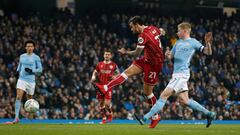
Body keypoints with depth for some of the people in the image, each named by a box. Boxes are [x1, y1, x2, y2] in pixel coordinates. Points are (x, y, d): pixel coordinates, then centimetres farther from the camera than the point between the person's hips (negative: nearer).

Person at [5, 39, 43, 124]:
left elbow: (40, 69, -1)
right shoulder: (22, 56, 10)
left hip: (31, 81, -2)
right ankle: (16, 118, -23)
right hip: (21, 79, 2)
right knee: (18, 97, -16)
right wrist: (18, 71, 11)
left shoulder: (36, 58, -1)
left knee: (30, 99, 10)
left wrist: (31, 70, -16)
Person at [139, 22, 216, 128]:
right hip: (176, 74, 9)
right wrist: (167, 55, -2)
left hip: (182, 74, -9)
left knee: (164, 95, -12)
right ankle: (209, 114, 16)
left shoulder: (193, 42, -4)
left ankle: (146, 117, -13)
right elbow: (170, 57, 21)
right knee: (184, 100, 9)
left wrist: (208, 43, -25)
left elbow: (208, 52, -5)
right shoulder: (178, 43, 19)